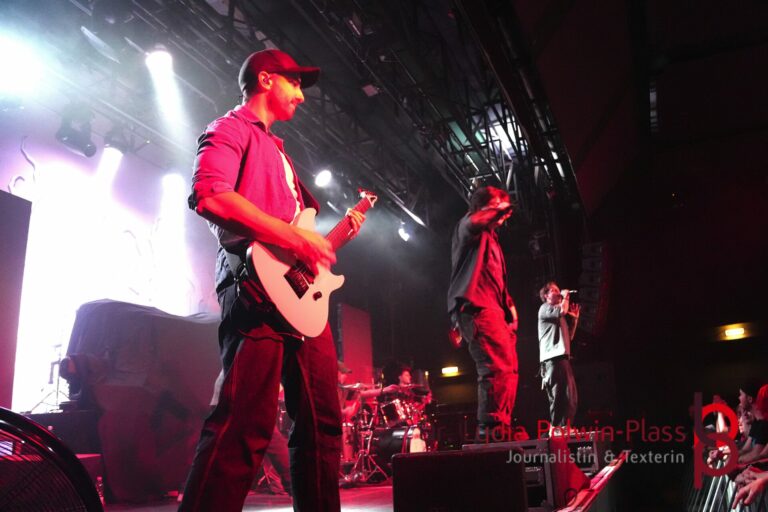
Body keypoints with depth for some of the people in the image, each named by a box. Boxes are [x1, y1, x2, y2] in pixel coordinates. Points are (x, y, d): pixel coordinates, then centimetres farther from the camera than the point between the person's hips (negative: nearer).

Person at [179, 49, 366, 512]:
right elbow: (209, 195, -18)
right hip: (258, 288, -9)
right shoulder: (231, 128, 2)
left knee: (322, 422, 11)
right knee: (246, 425, -15)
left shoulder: (277, 148, 30)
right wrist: (295, 237, -19)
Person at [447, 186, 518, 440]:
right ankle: (492, 430, -21)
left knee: (505, 369, 8)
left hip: (493, 308, 10)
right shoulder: (467, 225, 5)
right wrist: (499, 207, -6)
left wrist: (510, 306, 16)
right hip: (476, 306, -10)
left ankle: (495, 431, 11)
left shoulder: (490, 236, 32)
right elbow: (475, 221, -24)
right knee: (500, 368, -21)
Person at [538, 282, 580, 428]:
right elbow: (562, 310, -17)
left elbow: (569, 336, 28)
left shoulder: (558, 314, 31)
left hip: (562, 356, 10)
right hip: (553, 357, -10)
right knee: (560, 395, -17)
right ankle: (557, 427, -17)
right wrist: (566, 297, 2)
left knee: (571, 396, 6)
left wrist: (575, 318, 20)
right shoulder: (545, 308, 4)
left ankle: (563, 427, 8)